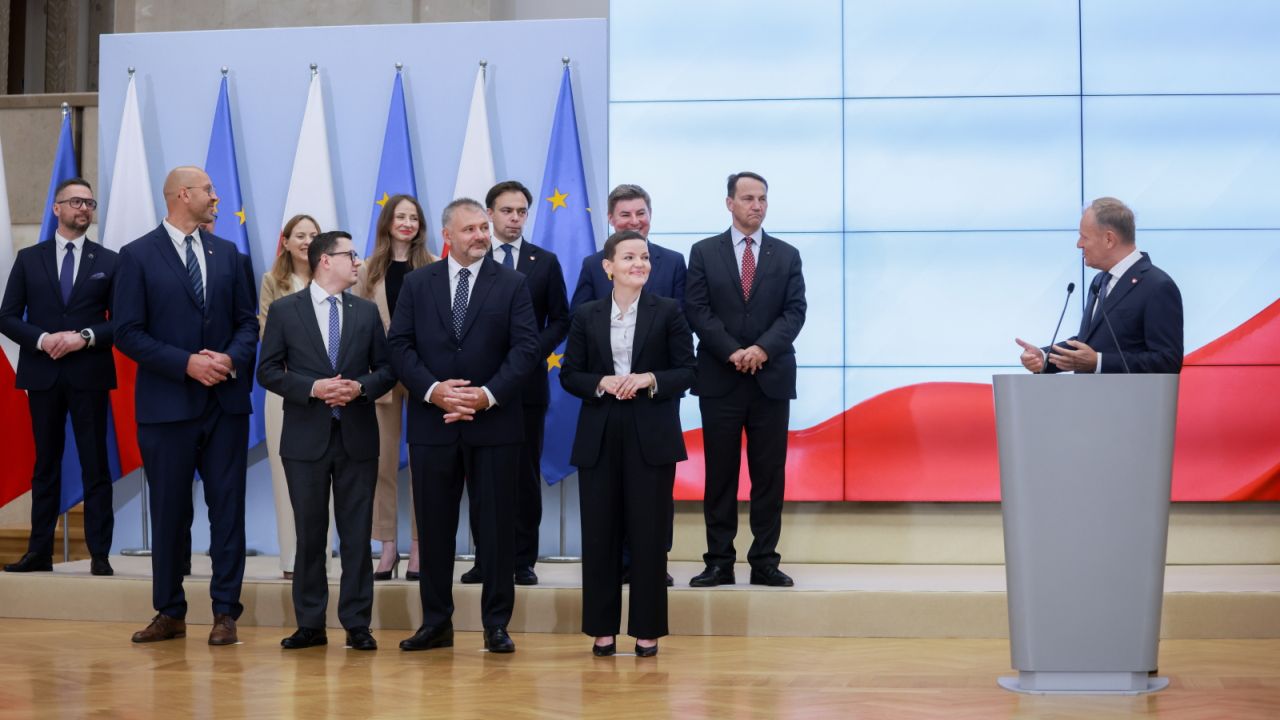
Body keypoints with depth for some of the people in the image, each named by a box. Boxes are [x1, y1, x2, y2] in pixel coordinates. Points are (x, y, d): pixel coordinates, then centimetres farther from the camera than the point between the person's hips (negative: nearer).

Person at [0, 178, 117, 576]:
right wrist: (42, 339, -13)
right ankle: (39, 552, 13)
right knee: (45, 464, 8)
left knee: (95, 466, 0)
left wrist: (85, 337, -15)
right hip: (42, 375, 1)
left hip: (89, 375, -1)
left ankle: (100, 554, 2)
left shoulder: (109, 261, 4)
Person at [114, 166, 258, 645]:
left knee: (228, 507, 2)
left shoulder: (228, 254, 11)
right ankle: (169, 613, 17)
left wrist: (232, 358, -11)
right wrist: (186, 363, -15)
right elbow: (127, 332, -7)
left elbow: (248, 321, 9)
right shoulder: (138, 256, -2)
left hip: (226, 400, 3)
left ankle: (225, 612, 8)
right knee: (168, 511, 5)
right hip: (167, 403, -3)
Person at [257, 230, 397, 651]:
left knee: (357, 534, 3)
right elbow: (268, 371, -1)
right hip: (306, 438, -2)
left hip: (357, 438, 2)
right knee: (309, 534, 5)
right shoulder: (285, 311, 2)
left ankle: (357, 624, 9)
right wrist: (313, 388, -15)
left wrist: (361, 387, -11)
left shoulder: (366, 312, 9)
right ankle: (310, 624, 13)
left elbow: (386, 369, 9)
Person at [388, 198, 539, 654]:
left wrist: (488, 394, -17)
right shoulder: (417, 283, 8)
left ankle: (496, 624, 12)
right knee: (434, 526, 7)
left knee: (495, 526, 3)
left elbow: (525, 348, -5)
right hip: (432, 424, 2)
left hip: (493, 424, -2)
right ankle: (436, 623, 17)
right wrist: (432, 389, -13)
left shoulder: (512, 284, 3)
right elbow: (399, 344, 1)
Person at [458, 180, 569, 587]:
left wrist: (532, 351, -9)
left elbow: (560, 320, 6)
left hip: (527, 381, 0)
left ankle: (523, 560, 6)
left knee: (526, 473, 2)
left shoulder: (545, 262, 7)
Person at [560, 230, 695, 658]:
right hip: (599, 437, 2)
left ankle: (647, 630, 11)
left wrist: (650, 379, -17)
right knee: (599, 533, 4)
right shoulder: (587, 316, 7)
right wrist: (602, 383, -13)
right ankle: (602, 629, 13)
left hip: (652, 436, -1)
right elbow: (569, 374, 5)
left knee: (649, 534, 2)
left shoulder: (667, 312, 3)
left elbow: (686, 371, 0)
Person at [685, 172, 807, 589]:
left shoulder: (787, 255, 10)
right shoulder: (704, 252, 6)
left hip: (772, 378, 1)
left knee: (770, 474, 2)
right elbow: (697, 311, -2)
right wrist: (732, 352, -14)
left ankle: (765, 562, 8)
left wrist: (763, 349, -15)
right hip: (719, 380, -1)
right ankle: (720, 562, 7)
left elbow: (795, 311, 1)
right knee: (720, 473, 2)